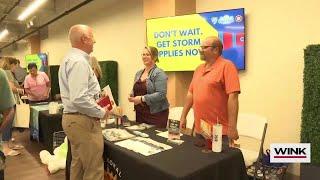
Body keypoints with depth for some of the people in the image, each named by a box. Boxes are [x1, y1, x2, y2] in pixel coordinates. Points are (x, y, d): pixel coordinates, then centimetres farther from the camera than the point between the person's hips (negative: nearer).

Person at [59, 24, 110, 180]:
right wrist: (101, 112, -15)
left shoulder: (69, 58, 14)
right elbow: (79, 99, -28)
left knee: (78, 166, 22)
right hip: (83, 121, -11)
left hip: (71, 117, 11)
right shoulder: (79, 62, -19)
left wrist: (96, 100, 14)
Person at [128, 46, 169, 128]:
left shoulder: (159, 73, -11)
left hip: (156, 113, -6)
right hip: (140, 113, 7)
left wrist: (142, 98, -22)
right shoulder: (138, 73, 11)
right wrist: (132, 96, -1)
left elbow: (161, 94, -20)